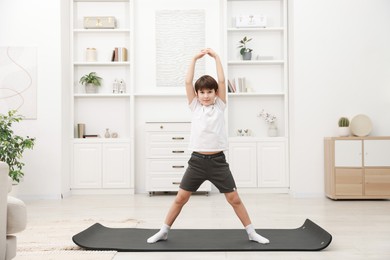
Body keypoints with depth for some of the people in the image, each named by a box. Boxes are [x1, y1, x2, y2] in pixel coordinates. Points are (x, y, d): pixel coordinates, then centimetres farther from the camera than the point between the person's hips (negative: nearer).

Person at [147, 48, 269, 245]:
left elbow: (222, 81, -2)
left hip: (218, 161, 0)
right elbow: (188, 82, -1)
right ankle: (164, 231, 19)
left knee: (234, 198, 4)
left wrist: (216, 57, 2)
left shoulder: (219, 106, 5)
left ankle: (251, 232, 18)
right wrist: (194, 59, 0)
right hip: (197, 160, 1)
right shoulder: (195, 106, 6)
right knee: (180, 198, 4)